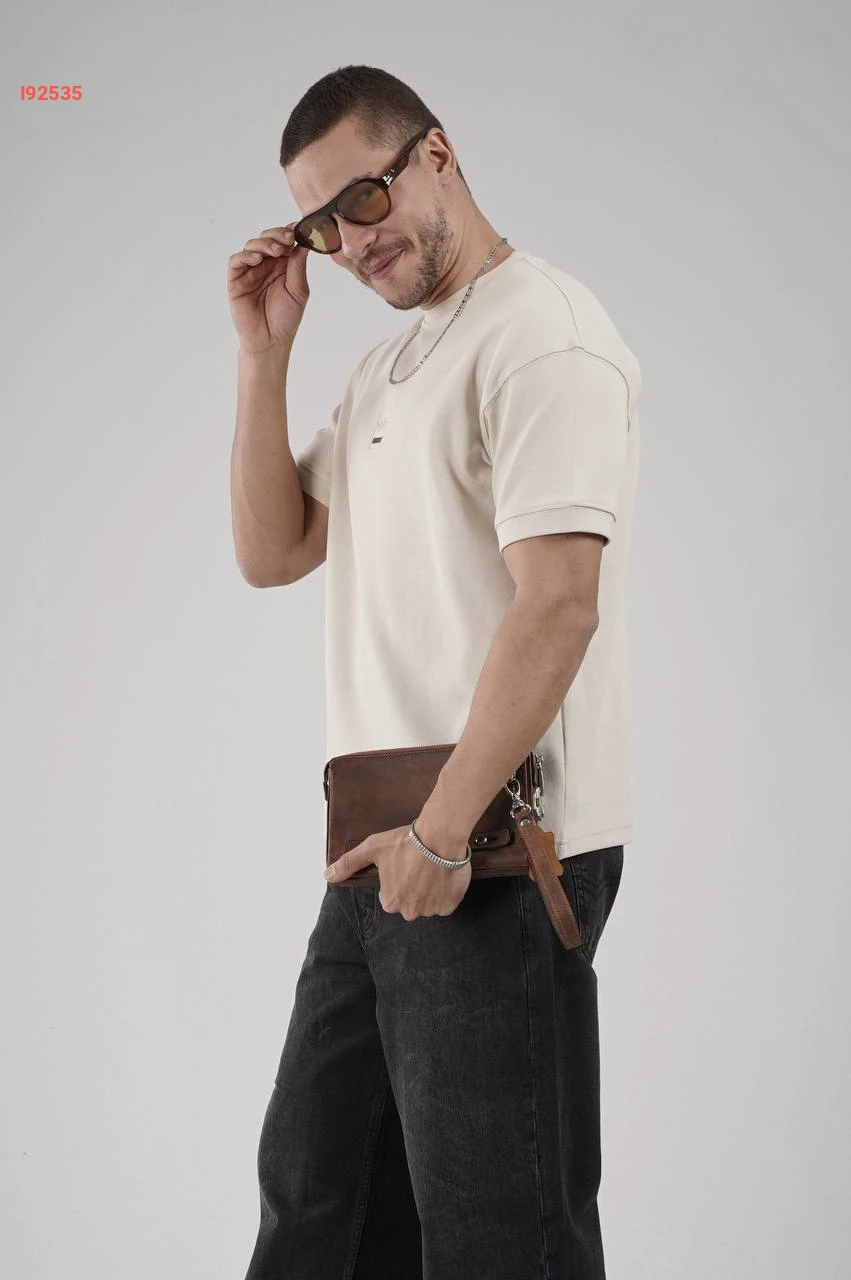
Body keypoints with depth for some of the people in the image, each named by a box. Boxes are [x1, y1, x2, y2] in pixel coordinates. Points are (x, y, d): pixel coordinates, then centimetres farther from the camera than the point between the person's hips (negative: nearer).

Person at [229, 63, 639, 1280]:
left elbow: (558, 601, -20)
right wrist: (265, 353, 7)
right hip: (383, 853, 9)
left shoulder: (540, 332, -11)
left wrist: (443, 831, -20)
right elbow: (272, 552, 16)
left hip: (498, 854, -9)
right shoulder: (385, 368, 19)